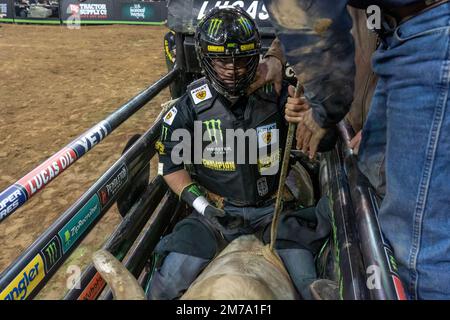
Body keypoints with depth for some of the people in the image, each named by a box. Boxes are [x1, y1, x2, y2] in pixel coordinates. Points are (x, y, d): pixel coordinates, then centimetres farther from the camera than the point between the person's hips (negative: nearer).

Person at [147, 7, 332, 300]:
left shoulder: (276, 95, -8)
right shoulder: (192, 106, -7)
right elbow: (171, 162, 2)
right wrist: (197, 201, -10)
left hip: (272, 208, 1)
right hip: (218, 210, 0)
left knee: (307, 285, -7)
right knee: (168, 282, -12)